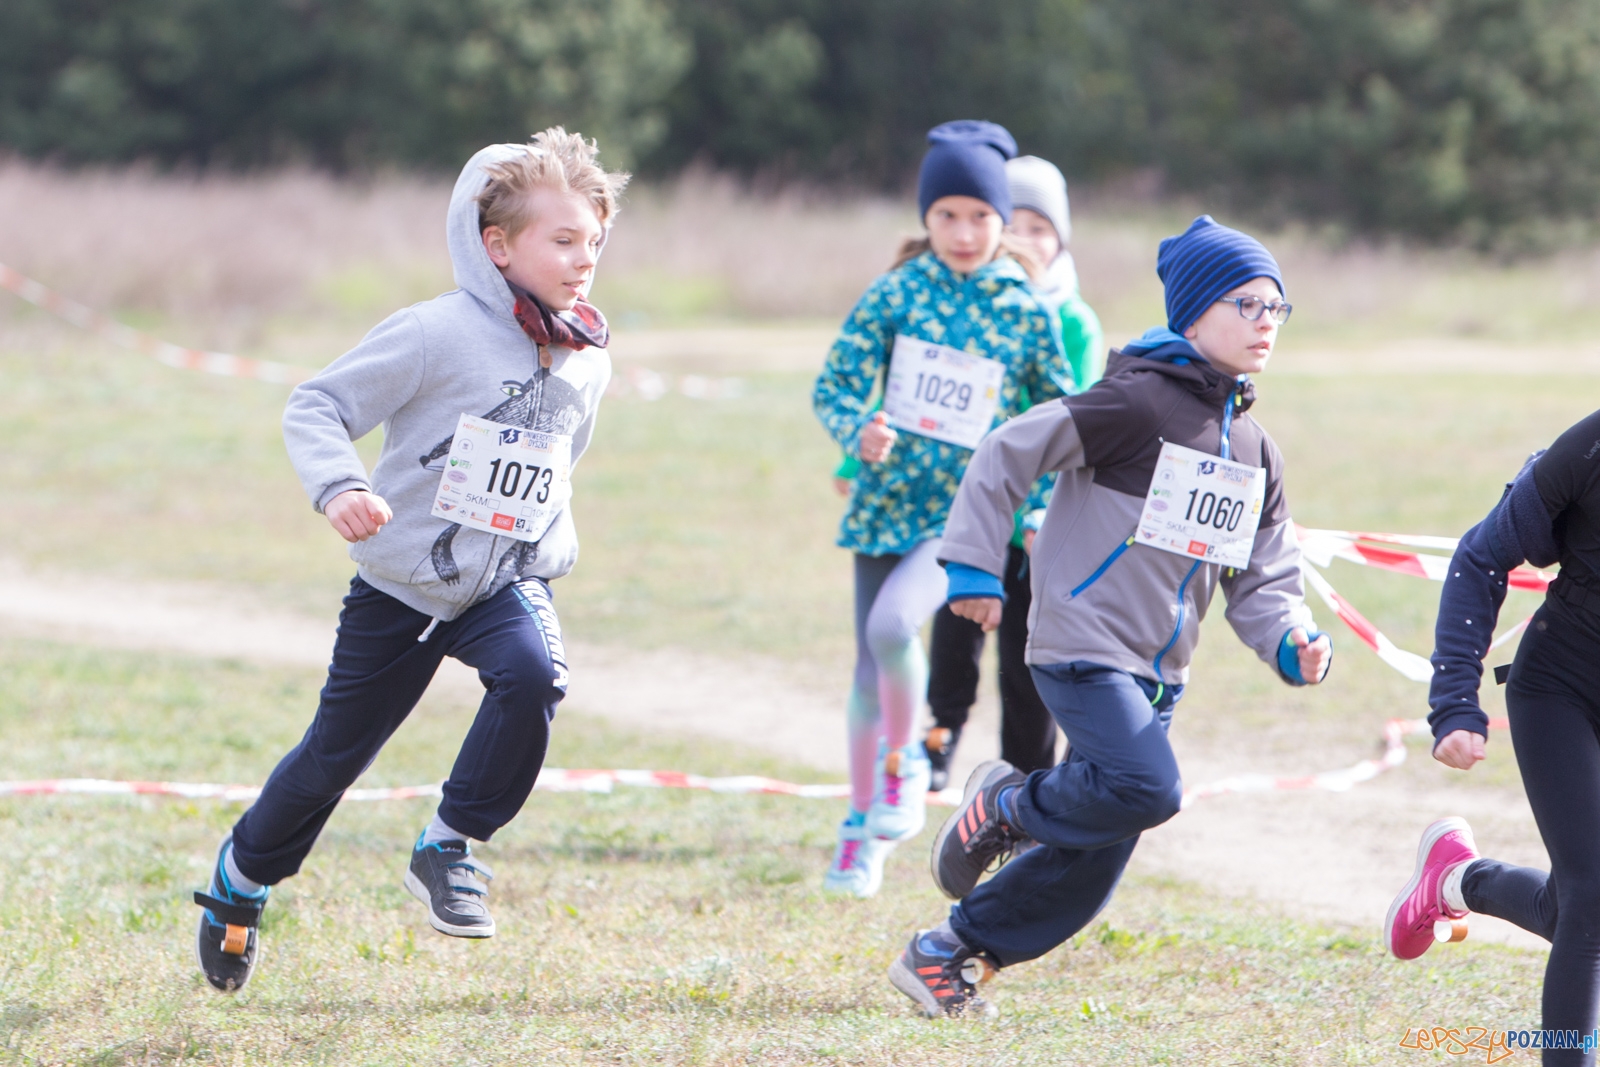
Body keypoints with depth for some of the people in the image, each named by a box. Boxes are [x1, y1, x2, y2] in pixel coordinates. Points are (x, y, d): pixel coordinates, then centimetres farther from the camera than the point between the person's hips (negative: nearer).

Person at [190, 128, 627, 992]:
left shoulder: (586, 363, 1)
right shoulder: (437, 335, -18)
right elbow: (314, 409, -16)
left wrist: (553, 550, 13)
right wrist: (340, 486, -32)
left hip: (506, 581, 4)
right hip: (403, 583, -3)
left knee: (533, 672, -30)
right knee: (336, 752, 9)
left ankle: (451, 848, -12)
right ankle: (245, 872, 37)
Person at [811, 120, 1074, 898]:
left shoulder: (1024, 314, -2)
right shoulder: (894, 295, -1)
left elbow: (1058, 414, 10)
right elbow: (835, 385, -2)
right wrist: (859, 432, -23)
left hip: (968, 512, -2)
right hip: (887, 503, 2)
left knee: (892, 624, -27)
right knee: (872, 665, 8)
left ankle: (902, 760, -2)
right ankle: (861, 826, 23)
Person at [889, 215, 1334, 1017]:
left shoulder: (1252, 450, 13)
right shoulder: (1137, 403, -11)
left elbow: (1262, 577, 14)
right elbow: (1008, 455, -10)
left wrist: (1291, 642, -7)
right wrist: (974, 567, -14)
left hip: (1158, 674, 8)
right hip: (1084, 646, -8)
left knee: (1089, 867, 6)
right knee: (1146, 788, -29)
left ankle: (947, 955, 22)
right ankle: (1007, 805, -1)